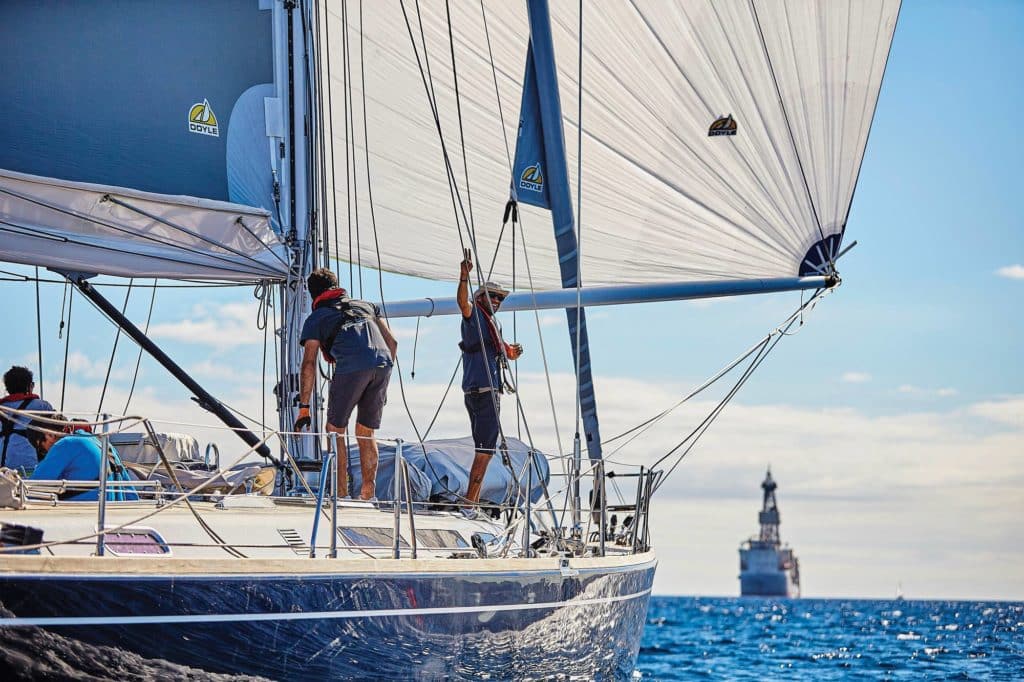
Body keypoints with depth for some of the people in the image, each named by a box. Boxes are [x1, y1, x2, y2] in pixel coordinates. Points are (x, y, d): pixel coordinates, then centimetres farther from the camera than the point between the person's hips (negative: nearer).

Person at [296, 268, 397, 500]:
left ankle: (340, 492, 5)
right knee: (366, 433, 16)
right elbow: (392, 342, 27)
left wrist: (304, 407, 11)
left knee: (336, 430, 11)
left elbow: (309, 364, 11)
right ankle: (368, 494, 12)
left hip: (351, 366, -4)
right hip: (383, 363, 4)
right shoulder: (365, 305, 33)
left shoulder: (316, 318, 21)